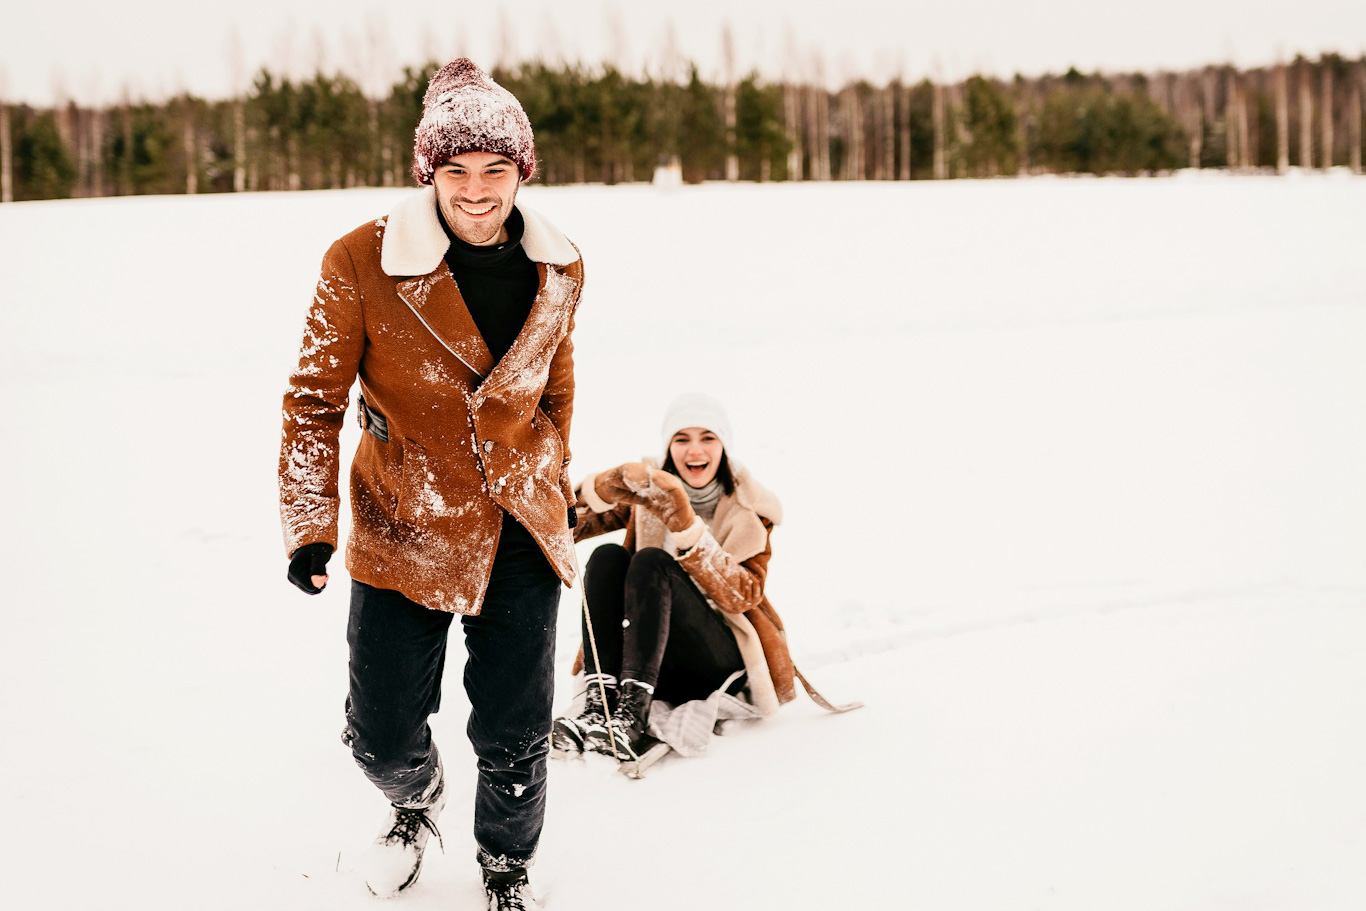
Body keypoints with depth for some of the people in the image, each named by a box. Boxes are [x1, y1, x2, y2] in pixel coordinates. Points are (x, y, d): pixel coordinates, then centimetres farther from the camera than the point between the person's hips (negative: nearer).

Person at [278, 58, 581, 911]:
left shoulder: (559, 269, -3)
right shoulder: (362, 263, -15)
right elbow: (316, 398, -7)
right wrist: (310, 526, -12)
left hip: (520, 528, 2)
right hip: (404, 528, -2)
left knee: (516, 734, 7)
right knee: (383, 734, 8)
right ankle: (418, 800, 46)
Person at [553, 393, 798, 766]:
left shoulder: (749, 511, 1)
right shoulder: (652, 491, 7)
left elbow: (742, 595, -15)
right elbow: (577, 515, -10)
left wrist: (687, 528, -26)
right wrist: (607, 488, -33)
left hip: (723, 661, -3)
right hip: (654, 657, 3)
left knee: (652, 563, -27)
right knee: (608, 557, -21)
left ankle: (632, 717, -43)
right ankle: (599, 705, -35)